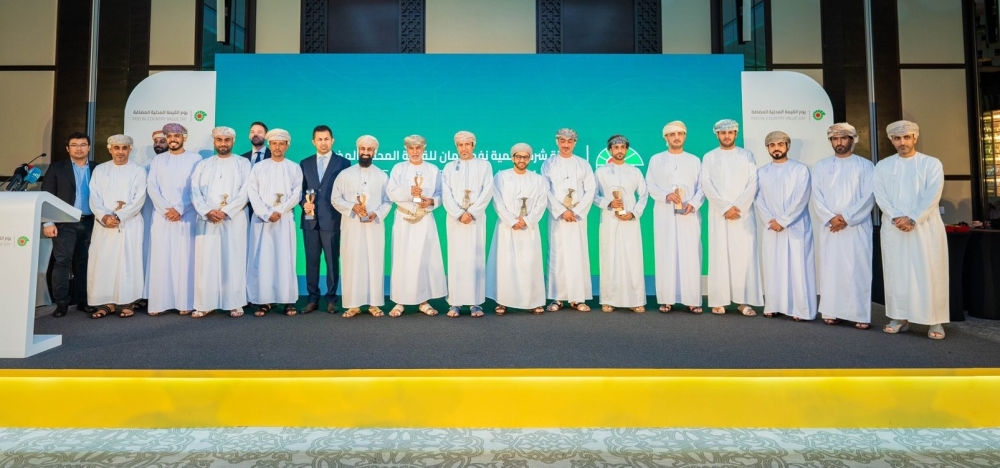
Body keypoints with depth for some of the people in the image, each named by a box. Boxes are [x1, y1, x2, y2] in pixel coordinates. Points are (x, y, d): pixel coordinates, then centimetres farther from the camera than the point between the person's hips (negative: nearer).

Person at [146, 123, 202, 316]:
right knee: (160, 258, -1)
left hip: (186, 217, -2)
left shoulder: (195, 159, 5)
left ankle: (185, 302, 2)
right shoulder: (158, 160, 13)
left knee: (185, 258, -2)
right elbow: (151, 187, 4)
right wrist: (166, 209, -10)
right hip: (162, 216, 2)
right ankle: (159, 303, 3)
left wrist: (179, 209, -10)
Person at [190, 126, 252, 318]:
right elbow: (195, 191, 6)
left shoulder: (243, 164, 8)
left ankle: (235, 304, 3)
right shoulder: (203, 164, 16)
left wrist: (225, 211, -13)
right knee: (206, 261, 1)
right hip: (206, 219, 2)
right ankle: (205, 304, 7)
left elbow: (245, 191, -4)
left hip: (234, 219, -2)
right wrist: (207, 211, -11)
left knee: (233, 260, -1)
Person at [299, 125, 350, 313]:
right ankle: (313, 299, 17)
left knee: (332, 261, 2)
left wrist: (343, 214, -7)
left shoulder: (343, 162, 4)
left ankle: (331, 299, 12)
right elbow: (301, 189, 14)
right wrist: (304, 203, -6)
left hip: (332, 219, -3)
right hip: (310, 219, 4)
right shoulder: (305, 163, 15)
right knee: (311, 261, 7)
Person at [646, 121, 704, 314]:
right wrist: (666, 196, -15)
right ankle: (667, 299, 3)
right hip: (664, 214, -1)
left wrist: (693, 204, -13)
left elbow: (702, 187, 6)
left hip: (689, 214, 1)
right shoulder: (656, 159, 12)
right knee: (666, 256, -2)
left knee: (691, 256, -4)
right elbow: (650, 185, 3)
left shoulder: (694, 160, 15)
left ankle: (692, 300, 0)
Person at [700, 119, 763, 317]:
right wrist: (725, 207, -11)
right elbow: (706, 184, -1)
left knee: (744, 255, -4)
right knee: (719, 255, -2)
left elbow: (753, 183, 2)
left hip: (744, 213, 1)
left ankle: (744, 300, 0)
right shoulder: (709, 157, 9)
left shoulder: (747, 156, 11)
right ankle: (719, 300, 1)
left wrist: (738, 207, -12)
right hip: (719, 214, 0)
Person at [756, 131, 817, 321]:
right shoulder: (762, 172, 11)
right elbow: (759, 200, 4)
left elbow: (801, 199, -8)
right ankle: (773, 306, 12)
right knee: (773, 268, 5)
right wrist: (770, 221, -9)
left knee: (798, 267, -3)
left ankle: (800, 309, 2)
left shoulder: (800, 169, 2)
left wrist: (783, 221, -13)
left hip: (796, 227, -3)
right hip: (771, 228, 3)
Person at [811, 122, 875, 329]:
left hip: (857, 228, -2)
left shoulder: (865, 165, 6)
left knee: (857, 270, -2)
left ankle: (860, 315, 3)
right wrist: (830, 218, -11)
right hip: (829, 227, 2)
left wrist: (846, 217, -14)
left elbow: (869, 197, -3)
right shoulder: (821, 166, 11)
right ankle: (831, 312, 9)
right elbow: (816, 196, 2)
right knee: (830, 269, 3)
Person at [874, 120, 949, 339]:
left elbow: (932, 196, -7)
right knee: (896, 272, 4)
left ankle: (935, 321, 8)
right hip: (893, 228, 2)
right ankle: (899, 318, 12)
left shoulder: (932, 163, 3)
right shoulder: (882, 166, 8)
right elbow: (880, 196, -1)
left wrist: (912, 219, -17)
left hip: (925, 227, -1)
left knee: (929, 273, 0)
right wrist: (896, 218, -15)